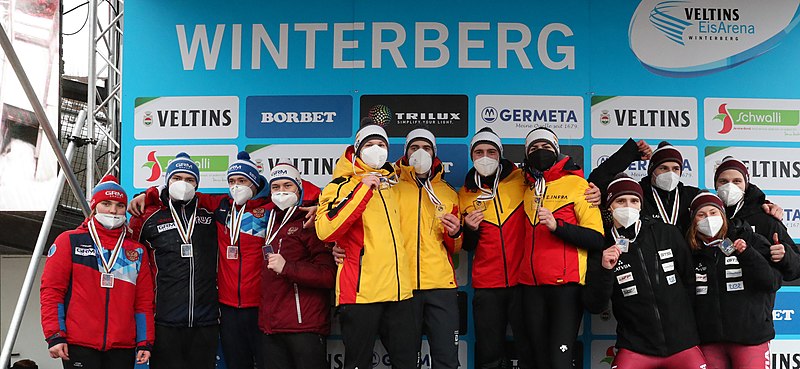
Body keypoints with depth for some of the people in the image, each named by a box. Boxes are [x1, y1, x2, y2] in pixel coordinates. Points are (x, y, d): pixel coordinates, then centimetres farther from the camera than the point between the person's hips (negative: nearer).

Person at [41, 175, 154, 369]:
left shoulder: (137, 251, 14)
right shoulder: (69, 241, 6)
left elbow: (144, 300, 13)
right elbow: (51, 289, 1)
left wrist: (144, 343, 5)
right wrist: (55, 336, -8)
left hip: (123, 348, 3)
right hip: (79, 346, -3)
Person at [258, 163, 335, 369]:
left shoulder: (310, 223, -6)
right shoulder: (272, 222, 15)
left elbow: (328, 275, -14)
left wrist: (286, 267, -19)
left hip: (304, 327, -7)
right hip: (271, 328, 7)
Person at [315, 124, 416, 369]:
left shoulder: (391, 186, 19)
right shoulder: (342, 185, -1)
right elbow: (326, 231, -19)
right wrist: (363, 189, -17)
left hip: (399, 291, 6)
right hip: (361, 291, -6)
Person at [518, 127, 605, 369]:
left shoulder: (577, 184, -2)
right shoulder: (527, 188, 14)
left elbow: (597, 239, -9)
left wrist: (557, 225, -20)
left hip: (566, 285, -5)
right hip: (531, 286, 5)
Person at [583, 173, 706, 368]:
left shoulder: (668, 233, 2)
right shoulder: (602, 248, 0)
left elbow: (691, 279, 12)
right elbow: (594, 307, -5)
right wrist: (605, 270, -19)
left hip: (682, 343, 1)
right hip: (635, 348, -1)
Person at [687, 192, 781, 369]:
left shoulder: (751, 240, 1)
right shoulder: (691, 251, 9)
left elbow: (773, 282, -6)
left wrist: (746, 254, -18)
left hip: (750, 336, -3)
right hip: (709, 340, 3)